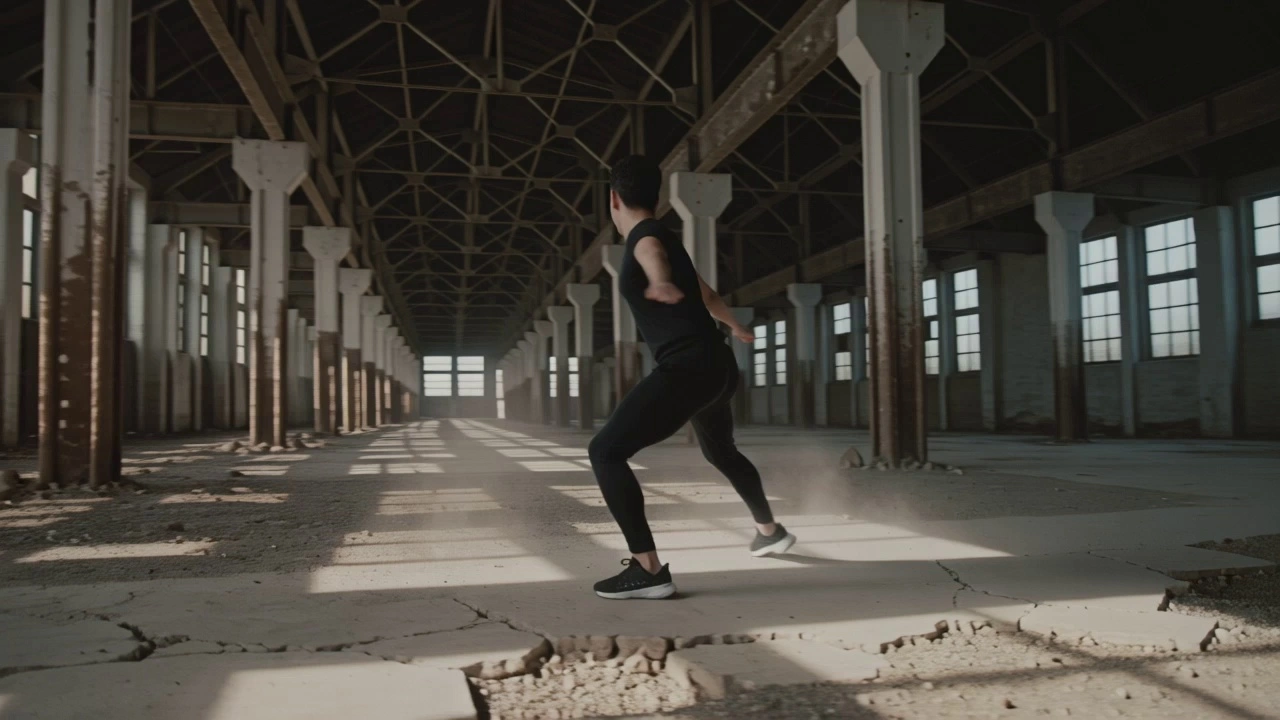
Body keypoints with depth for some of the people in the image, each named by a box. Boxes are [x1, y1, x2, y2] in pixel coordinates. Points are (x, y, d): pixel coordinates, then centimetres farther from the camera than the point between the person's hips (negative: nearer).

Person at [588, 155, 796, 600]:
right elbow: (706, 295, 38)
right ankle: (770, 531, 54)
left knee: (605, 452, -14)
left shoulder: (644, 236, -6)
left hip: (687, 369, -10)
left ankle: (648, 570, -21)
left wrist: (659, 282, -52)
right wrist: (735, 326, 53)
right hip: (717, 367, 10)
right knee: (720, 451, 34)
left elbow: (654, 257, -32)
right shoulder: (665, 239, 21)